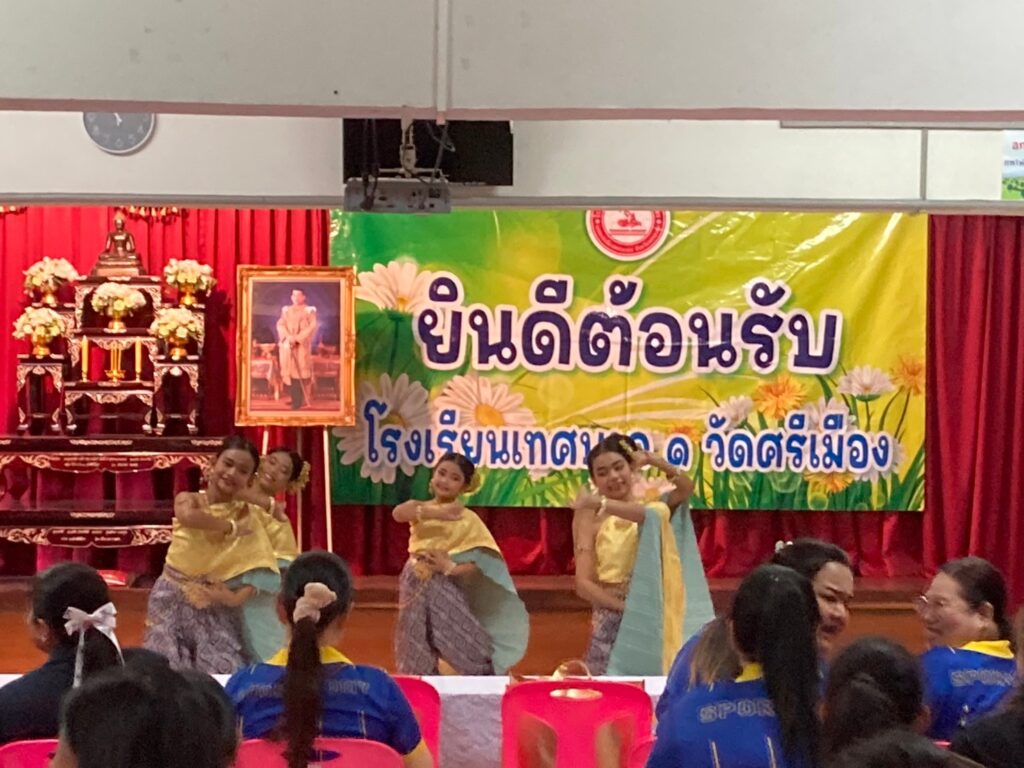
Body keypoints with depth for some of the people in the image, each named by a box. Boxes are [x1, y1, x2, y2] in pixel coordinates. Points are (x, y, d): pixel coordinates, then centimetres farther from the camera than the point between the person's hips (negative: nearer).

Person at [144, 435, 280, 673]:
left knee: (225, 674, -5)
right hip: (174, 602, -1)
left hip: (216, 610, 1)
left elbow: (261, 570, -9)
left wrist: (237, 597, -26)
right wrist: (231, 527, -19)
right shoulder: (187, 499, -4)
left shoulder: (245, 515, -2)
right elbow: (188, 516, -30)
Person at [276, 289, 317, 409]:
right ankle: (294, 398, 4)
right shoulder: (286, 310, 15)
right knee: (289, 370, 0)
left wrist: (297, 338, -16)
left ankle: (301, 400, -8)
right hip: (287, 344, 4)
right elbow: (280, 325, 3)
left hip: (302, 345, -4)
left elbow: (312, 327, -6)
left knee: (301, 370, -9)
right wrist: (289, 336, -16)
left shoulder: (310, 311, 5)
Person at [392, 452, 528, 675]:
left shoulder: (468, 519, -2)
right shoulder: (419, 509, 5)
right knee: (417, 663, 8)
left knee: (466, 653, -8)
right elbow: (398, 513, -20)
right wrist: (437, 513, -32)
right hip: (416, 589, 2)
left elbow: (482, 563, -8)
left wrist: (449, 567, -23)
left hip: (445, 593, -2)